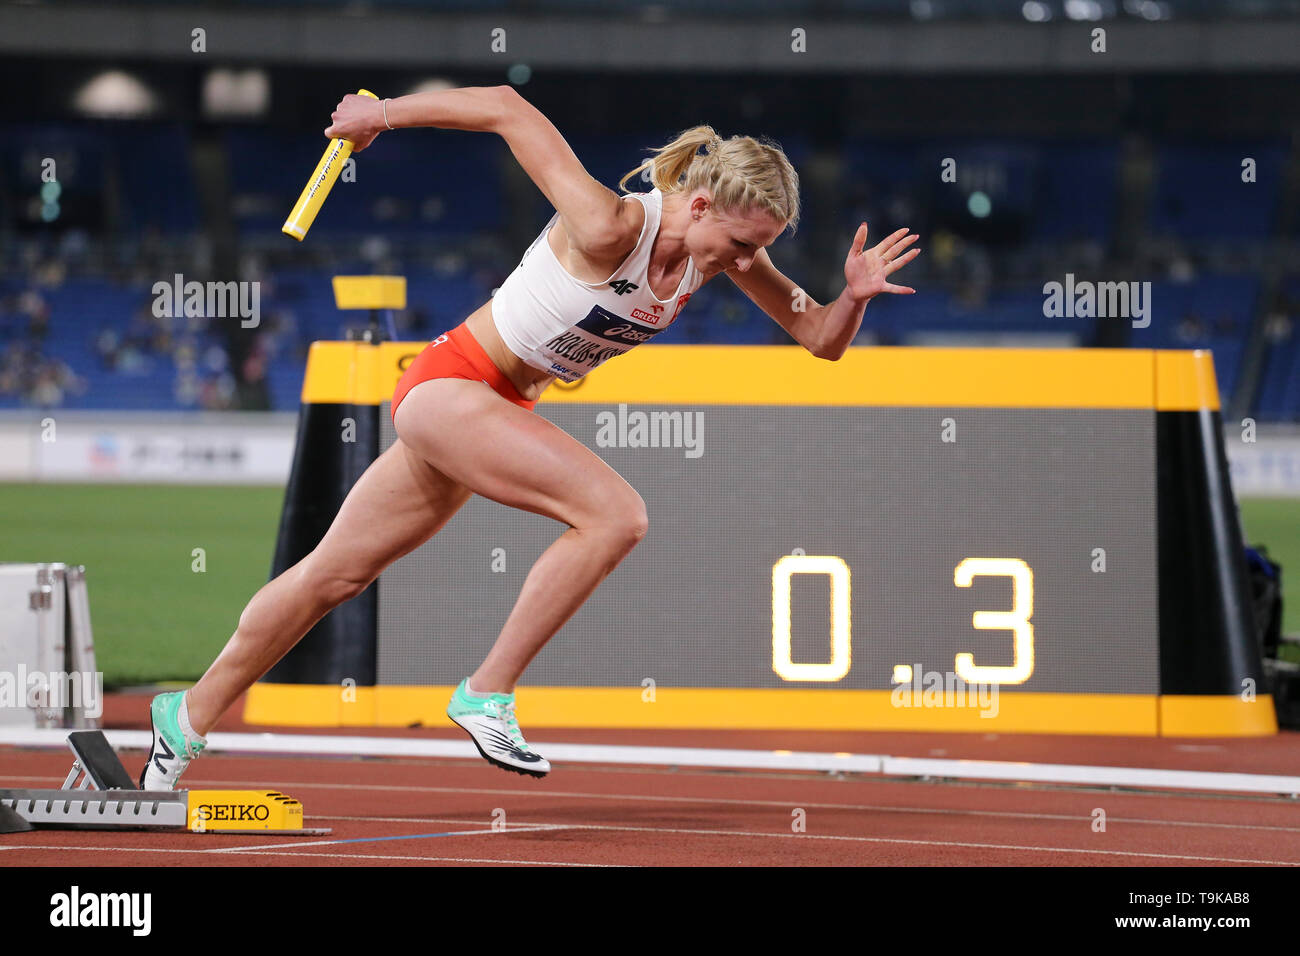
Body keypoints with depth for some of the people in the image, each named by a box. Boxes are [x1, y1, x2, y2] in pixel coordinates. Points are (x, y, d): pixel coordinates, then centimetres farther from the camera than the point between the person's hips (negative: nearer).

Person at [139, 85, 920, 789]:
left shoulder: (723, 249, -7)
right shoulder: (609, 228, -28)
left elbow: (819, 339, -1)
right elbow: (505, 108, -21)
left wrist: (855, 296, -22)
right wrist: (385, 114, -10)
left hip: (502, 408, 8)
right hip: (448, 387, -8)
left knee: (338, 574, 17)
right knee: (615, 514, -24)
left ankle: (190, 717, 30)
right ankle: (488, 695, -15)